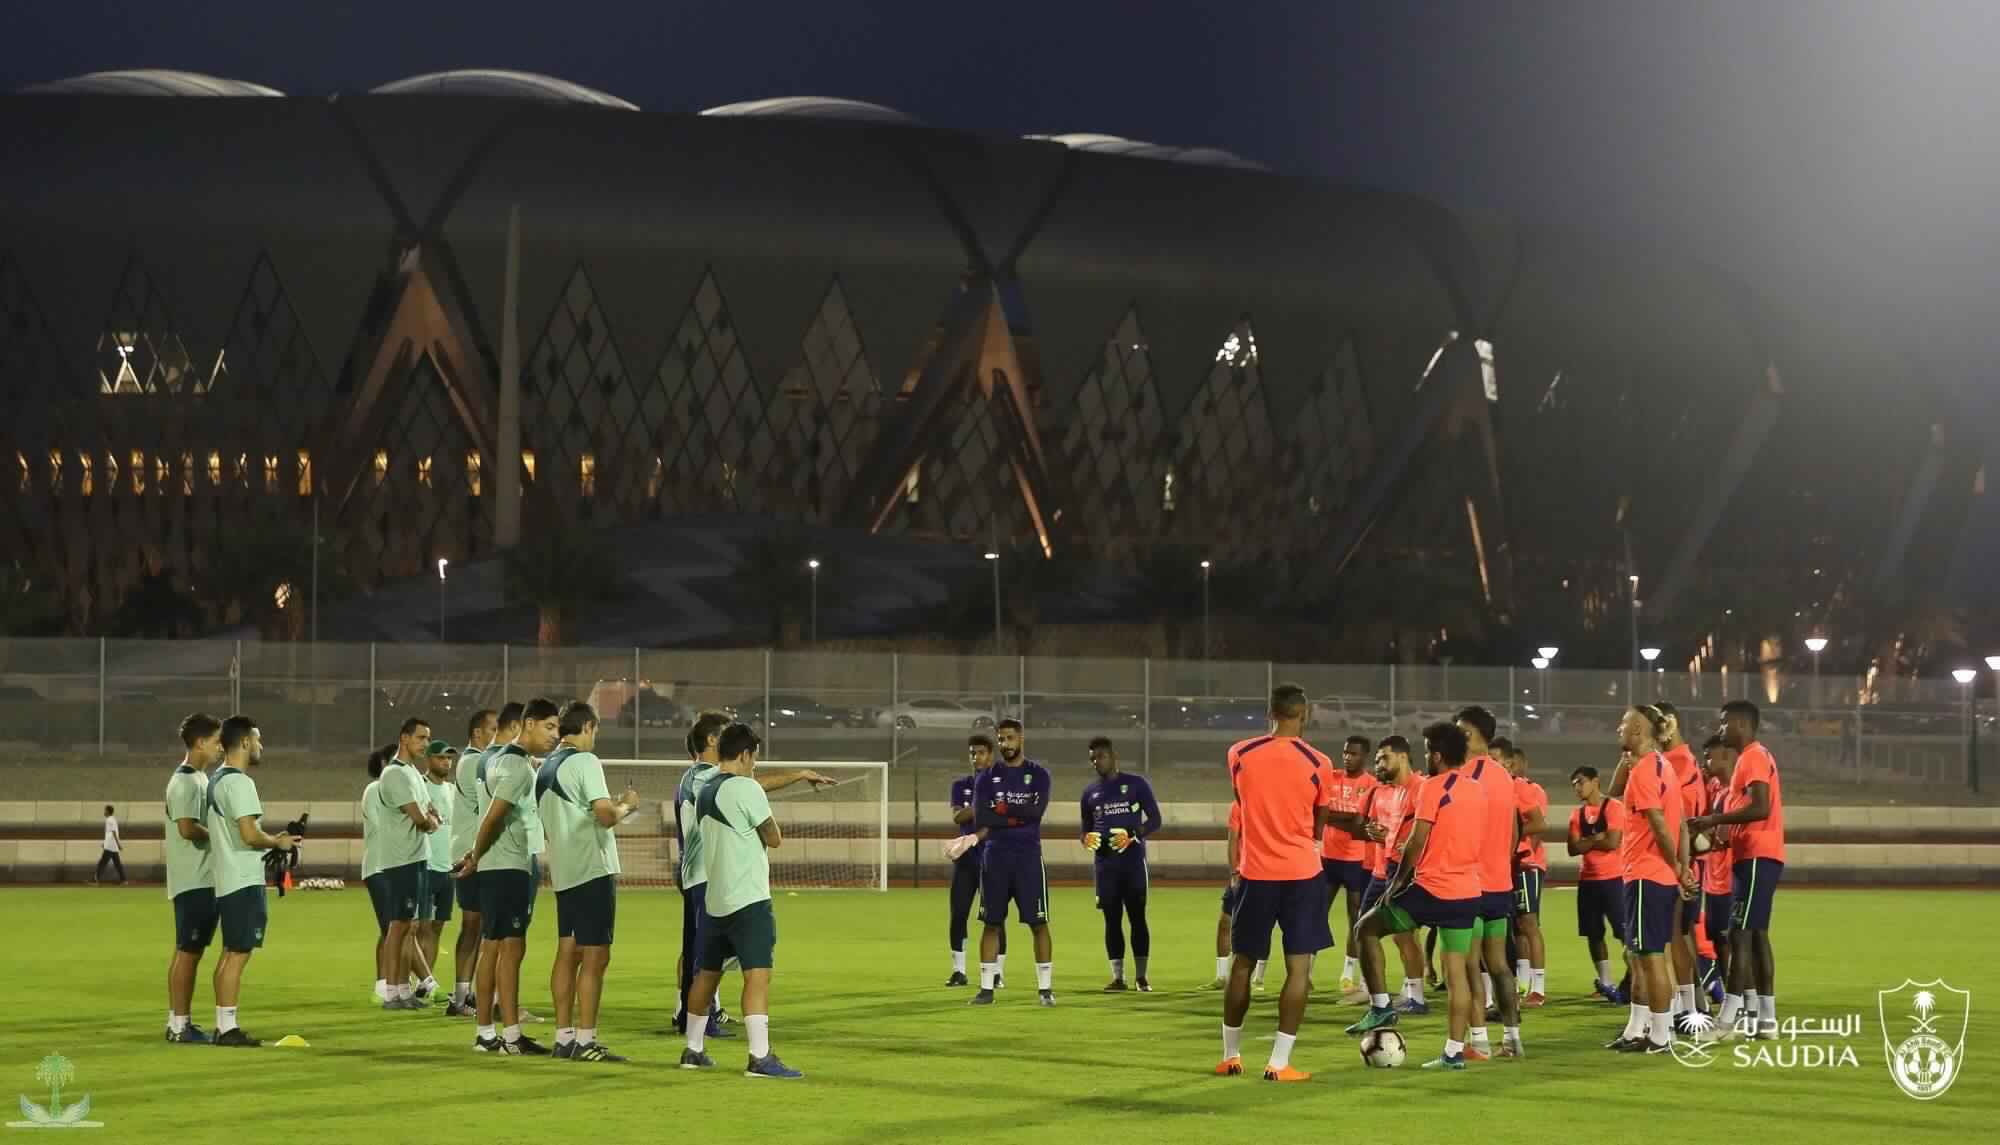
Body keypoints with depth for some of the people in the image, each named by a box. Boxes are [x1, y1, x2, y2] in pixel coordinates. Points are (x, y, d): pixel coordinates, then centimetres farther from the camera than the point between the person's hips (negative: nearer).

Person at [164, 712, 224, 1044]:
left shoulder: (201, 779, 17)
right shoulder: (184, 781, -14)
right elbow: (187, 828, -24)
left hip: (205, 879, 10)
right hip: (192, 881, -10)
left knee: (193, 951, 12)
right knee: (187, 951, -7)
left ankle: (180, 1022, 17)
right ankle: (179, 1025, -4)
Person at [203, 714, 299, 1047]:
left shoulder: (216, 780, 15)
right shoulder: (238, 782, -16)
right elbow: (249, 834, -23)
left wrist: (271, 840, 17)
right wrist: (279, 842, -5)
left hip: (226, 881, 10)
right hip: (244, 881, -10)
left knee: (230, 953, 14)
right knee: (238, 953, -7)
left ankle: (222, 1026, 16)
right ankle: (228, 1028, -6)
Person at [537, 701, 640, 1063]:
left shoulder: (546, 767, 13)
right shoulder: (584, 761, -12)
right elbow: (605, 815, -20)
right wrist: (626, 805, 0)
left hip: (564, 872, 8)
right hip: (592, 870, -8)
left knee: (567, 953, 11)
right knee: (595, 957, -6)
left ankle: (564, 1036, 12)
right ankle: (585, 1041, -8)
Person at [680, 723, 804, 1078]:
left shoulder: (705, 792, 12)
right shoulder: (746, 788, -12)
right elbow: (775, 839, -7)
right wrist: (769, 829, 15)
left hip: (714, 900, 8)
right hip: (748, 900, -8)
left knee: (708, 973, 17)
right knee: (758, 974, -11)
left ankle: (693, 1050, 25)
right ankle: (760, 1057, -18)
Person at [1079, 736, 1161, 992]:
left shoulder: (1136, 784, 1)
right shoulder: (1090, 793, 13)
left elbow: (1155, 819, -1)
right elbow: (1086, 828, 21)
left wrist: (1132, 835, -17)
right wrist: (1086, 839, -3)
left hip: (1132, 860, -4)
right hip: (1104, 863, 4)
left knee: (1137, 917, -2)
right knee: (1111, 918, 2)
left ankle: (1141, 976, 3)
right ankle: (1117, 977, 6)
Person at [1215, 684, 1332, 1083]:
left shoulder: (1240, 755, -3)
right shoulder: (1318, 763, -7)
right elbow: (1318, 828, 6)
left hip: (1256, 873, 2)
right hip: (1303, 874, -2)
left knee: (1242, 963, 15)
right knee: (1299, 967, 1)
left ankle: (1230, 1055, 21)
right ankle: (1279, 1062, -6)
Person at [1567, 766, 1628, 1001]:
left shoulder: (1614, 807, -8)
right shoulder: (1577, 814, 12)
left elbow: (1612, 842, -17)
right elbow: (1573, 848, 3)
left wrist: (1587, 842, -3)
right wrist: (1597, 839, -10)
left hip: (1612, 878, -7)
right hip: (1587, 880, 7)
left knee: (1624, 931, -7)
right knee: (1593, 934, 8)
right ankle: (1606, 983, 14)